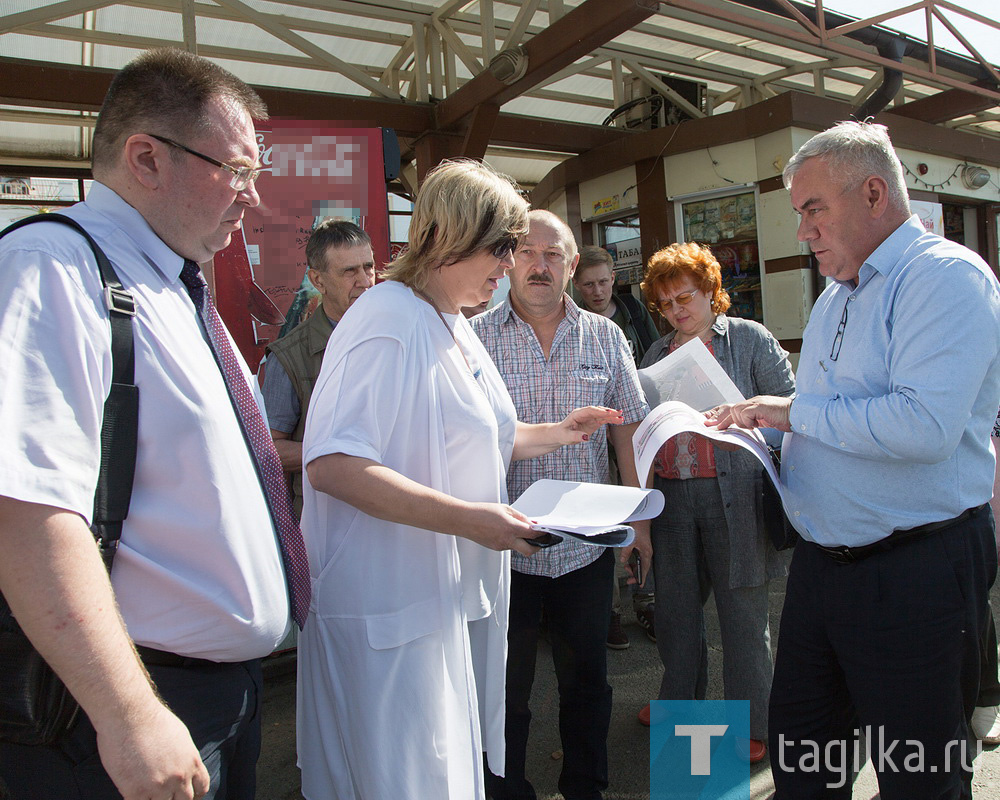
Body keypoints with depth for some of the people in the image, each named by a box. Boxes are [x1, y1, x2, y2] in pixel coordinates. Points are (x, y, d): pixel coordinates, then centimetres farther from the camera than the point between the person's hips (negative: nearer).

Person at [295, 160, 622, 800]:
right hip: (393, 609, -9)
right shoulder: (389, 321, -17)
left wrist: (557, 432, 20)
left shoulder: (455, 327, 15)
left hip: (457, 596, 9)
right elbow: (333, 465, -27)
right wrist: (468, 519, -28)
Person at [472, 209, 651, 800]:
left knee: (587, 680, 18)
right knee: (507, 686, 13)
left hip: (588, 545, 3)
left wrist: (639, 518, 4)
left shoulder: (605, 337, 3)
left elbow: (629, 428, 6)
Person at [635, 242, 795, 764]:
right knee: (675, 605, 15)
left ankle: (750, 726, 23)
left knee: (742, 611, 6)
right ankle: (679, 702, 35)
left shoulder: (750, 338, 2)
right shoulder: (658, 352, 15)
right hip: (671, 494, 5)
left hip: (733, 491, -4)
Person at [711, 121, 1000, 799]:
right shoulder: (836, 296, 15)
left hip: (916, 571, -8)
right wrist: (758, 421, 6)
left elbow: (926, 424, -29)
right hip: (821, 560, 8)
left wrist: (795, 410, -18)